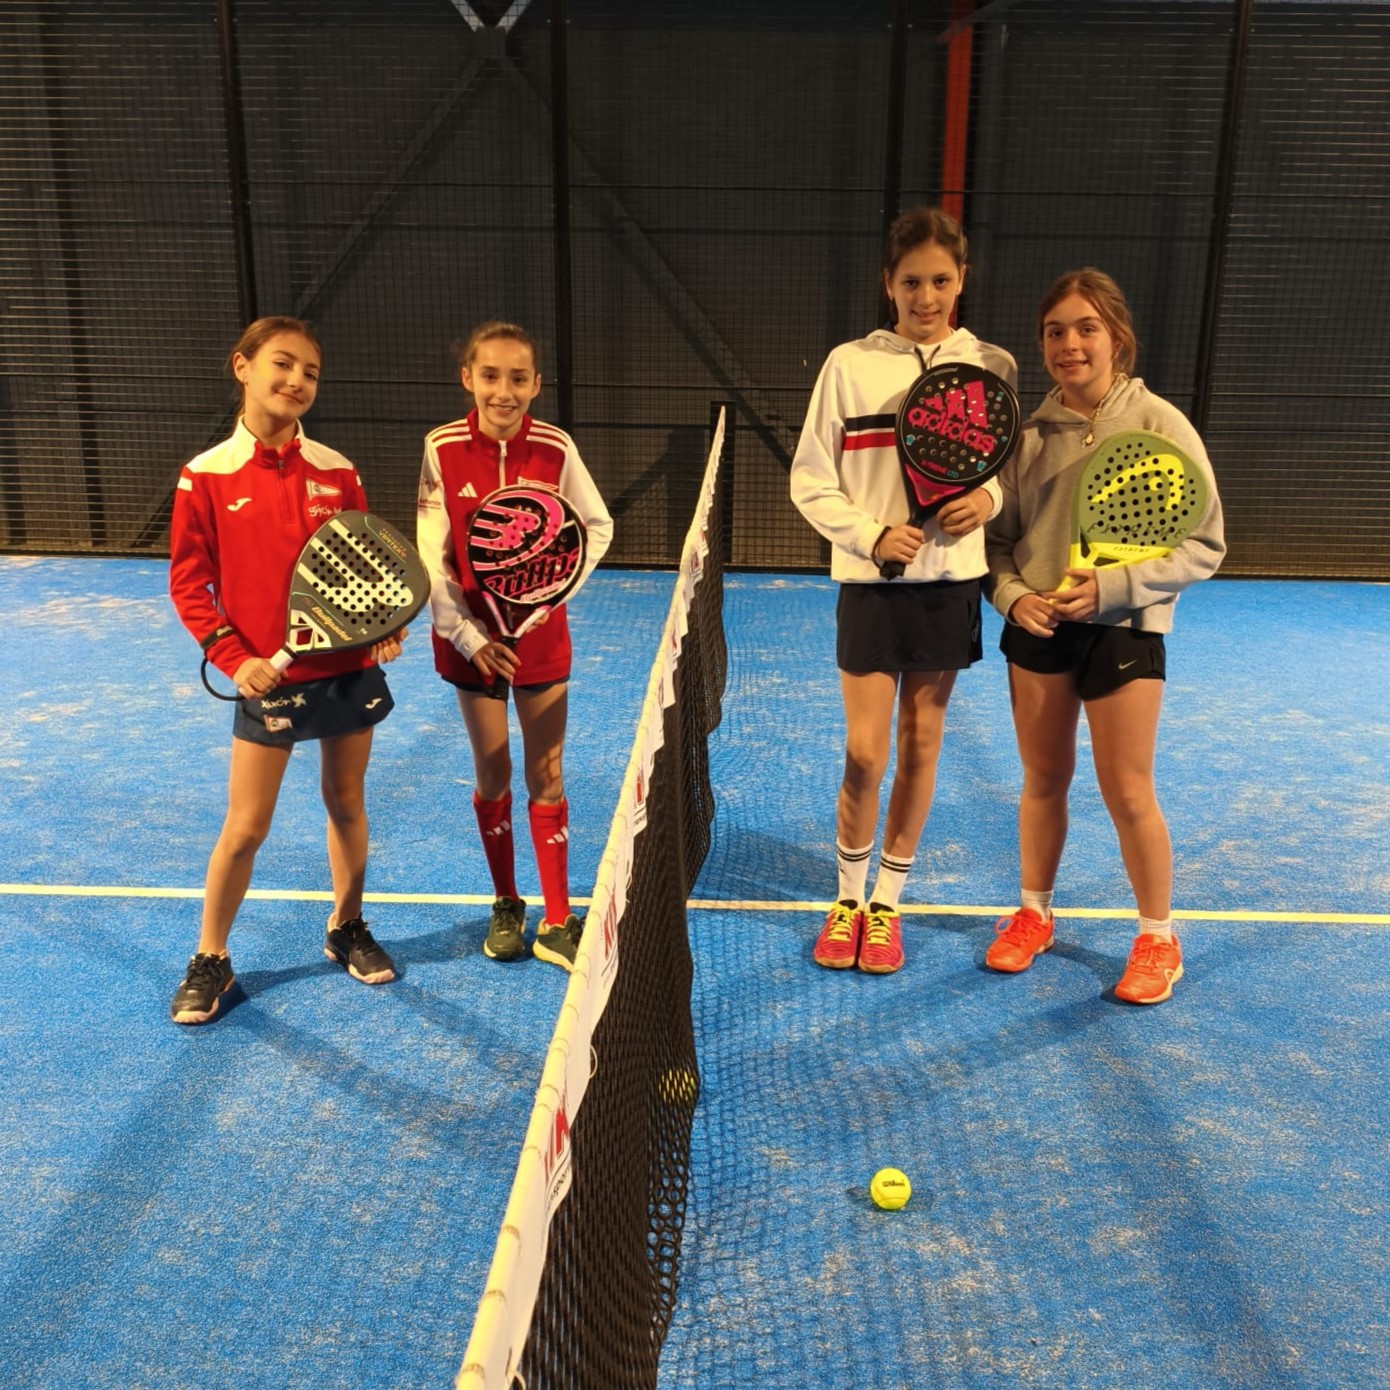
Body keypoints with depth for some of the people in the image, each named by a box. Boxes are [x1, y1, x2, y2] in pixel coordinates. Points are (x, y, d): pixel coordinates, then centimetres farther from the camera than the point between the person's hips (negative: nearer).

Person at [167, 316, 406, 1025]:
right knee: (245, 828, 3)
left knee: (346, 803, 15)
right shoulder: (205, 476, -7)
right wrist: (233, 658, -14)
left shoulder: (336, 471, -1)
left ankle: (346, 928, 36)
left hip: (352, 667, 3)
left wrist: (388, 626, -11)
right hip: (270, 677, -2)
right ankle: (210, 960, 23)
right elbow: (188, 581, -4)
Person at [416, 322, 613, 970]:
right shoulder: (442, 449, -10)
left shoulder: (555, 449, -10)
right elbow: (432, 556, -8)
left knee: (545, 778, 5)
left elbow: (597, 526, 0)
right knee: (491, 776, 11)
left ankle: (557, 922, 15)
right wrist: (467, 635, -13)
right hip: (470, 635, 0)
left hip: (540, 633, 0)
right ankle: (506, 905, 30)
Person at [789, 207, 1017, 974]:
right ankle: (847, 897, 23)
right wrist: (870, 534, -16)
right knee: (864, 754, 0)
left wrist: (989, 496, -12)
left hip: (950, 582, 2)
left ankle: (887, 901, 25)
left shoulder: (992, 365, 2)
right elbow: (811, 481, -2)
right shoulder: (850, 364, -4)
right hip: (870, 583, -2)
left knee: (921, 747, 9)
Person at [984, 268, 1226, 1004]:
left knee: (1128, 794, 2)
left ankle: (1158, 939, 23)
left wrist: (1112, 586, -19)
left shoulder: (1159, 424, -9)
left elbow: (1203, 544, -8)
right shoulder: (1031, 431, 1)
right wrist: (1013, 593, -11)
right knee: (1043, 779, 14)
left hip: (1124, 630, -3)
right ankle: (1033, 914, 33)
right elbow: (999, 535, 9)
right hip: (1037, 626, 3)